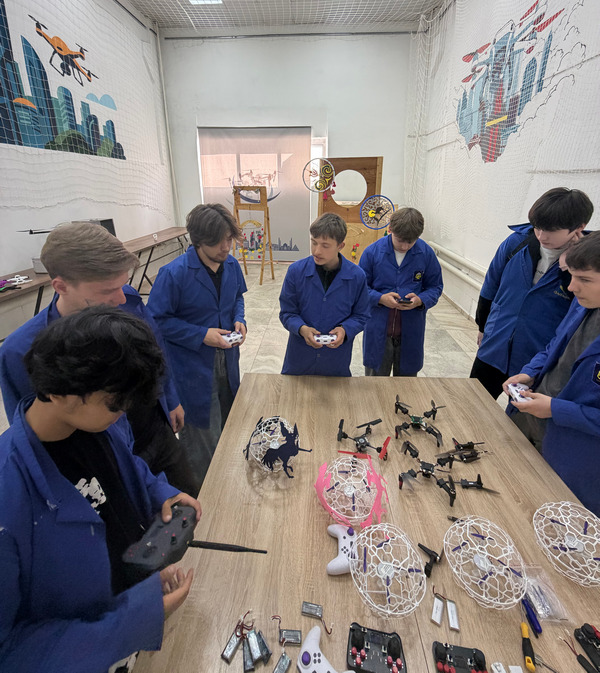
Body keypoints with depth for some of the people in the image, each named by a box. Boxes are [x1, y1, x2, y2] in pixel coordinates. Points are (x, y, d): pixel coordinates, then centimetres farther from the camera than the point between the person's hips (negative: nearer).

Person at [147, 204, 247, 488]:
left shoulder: (231, 265, -2)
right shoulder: (174, 274, -21)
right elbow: (157, 320, -15)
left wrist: (238, 320, -5)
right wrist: (201, 335, -21)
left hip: (227, 363, 7)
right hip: (193, 370, -6)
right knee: (202, 445, 8)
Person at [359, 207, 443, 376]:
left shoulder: (426, 253, -4)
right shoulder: (372, 252, -7)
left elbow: (435, 286, 7)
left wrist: (421, 300, -15)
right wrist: (380, 298, -19)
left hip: (411, 332, 1)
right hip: (378, 331, -1)